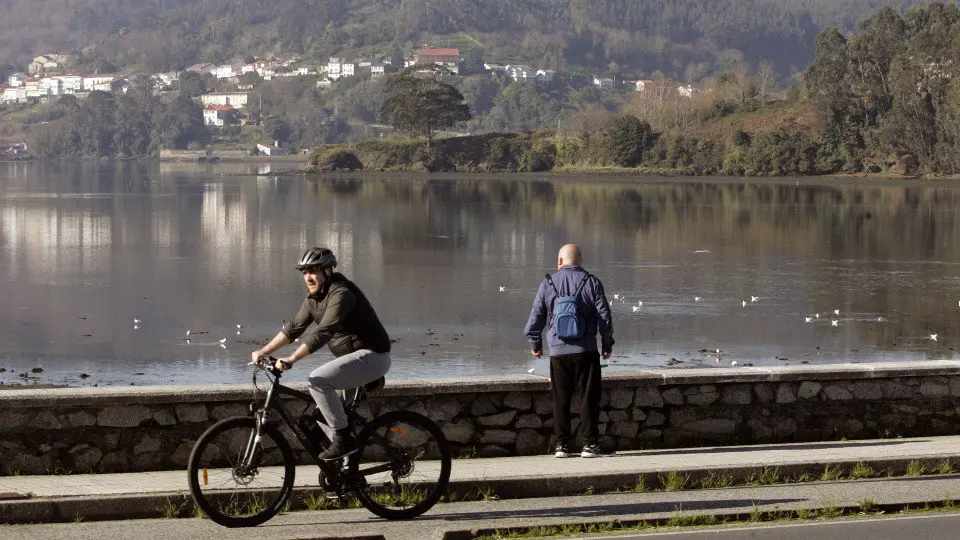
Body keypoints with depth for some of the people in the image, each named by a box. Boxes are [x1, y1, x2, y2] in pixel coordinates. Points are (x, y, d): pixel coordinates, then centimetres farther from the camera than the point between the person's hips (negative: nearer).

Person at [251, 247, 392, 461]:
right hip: (352, 355, 10)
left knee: (318, 380, -25)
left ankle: (344, 439, -19)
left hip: (371, 355, -10)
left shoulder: (341, 293, -21)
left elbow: (323, 332, -31)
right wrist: (264, 351, 3)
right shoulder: (313, 298, 9)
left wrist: (292, 359, -37)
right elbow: (294, 327, 12)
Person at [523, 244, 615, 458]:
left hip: (558, 351, 2)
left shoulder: (548, 284, 3)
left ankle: (562, 445, 7)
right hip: (586, 350, -1)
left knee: (560, 399, 7)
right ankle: (590, 444, 0)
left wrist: (535, 344, 20)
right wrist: (607, 344, 11)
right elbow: (604, 316, -1)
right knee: (589, 398, 2)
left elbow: (535, 317, 6)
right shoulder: (592, 282, -1)